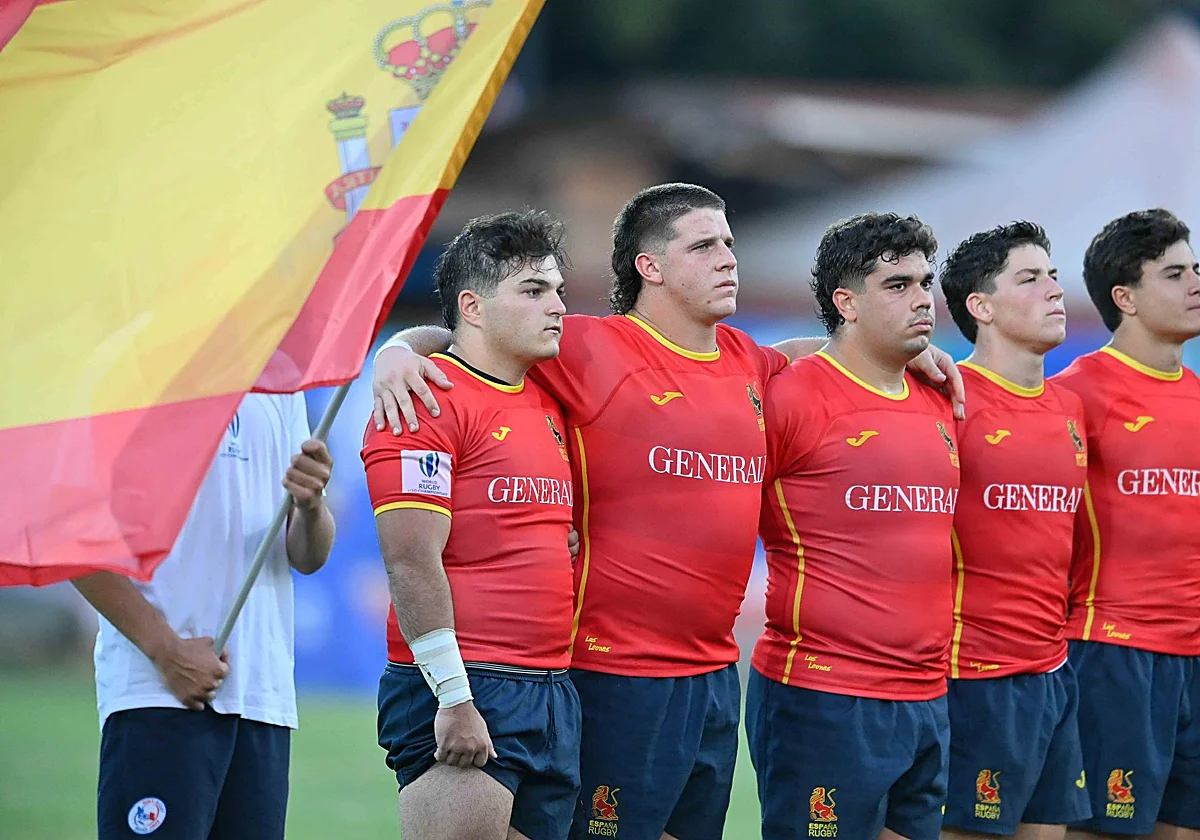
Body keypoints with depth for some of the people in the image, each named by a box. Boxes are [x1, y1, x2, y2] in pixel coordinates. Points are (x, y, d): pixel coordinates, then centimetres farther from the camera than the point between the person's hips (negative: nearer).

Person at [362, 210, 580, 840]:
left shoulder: (547, 404, 17)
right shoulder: (429, 403, -8)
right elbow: (412, 564, -15)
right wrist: (453, 698, -20)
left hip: (553, 693, 8)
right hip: (462, 695, -8)